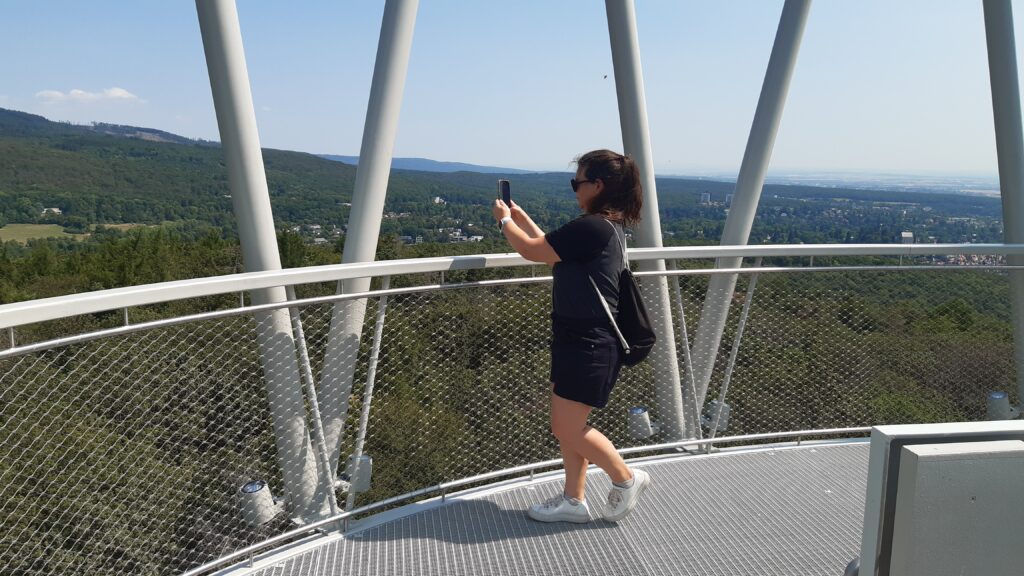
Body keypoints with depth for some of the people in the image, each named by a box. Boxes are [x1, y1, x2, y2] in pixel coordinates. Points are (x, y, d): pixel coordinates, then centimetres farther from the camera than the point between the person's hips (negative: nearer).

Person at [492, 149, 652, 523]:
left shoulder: (591, 227, -22)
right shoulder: (608, 225, 10)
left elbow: (533, 251, -14)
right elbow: (551, 248, 22)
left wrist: (505, 220, 3)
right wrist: (523, 218, 21)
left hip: (589, 344, -10)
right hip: (580, 338, 10)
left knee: (568, 429, 0)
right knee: (570, 425, 15)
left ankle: (626, 479, 18)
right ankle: (574, 500, 26)